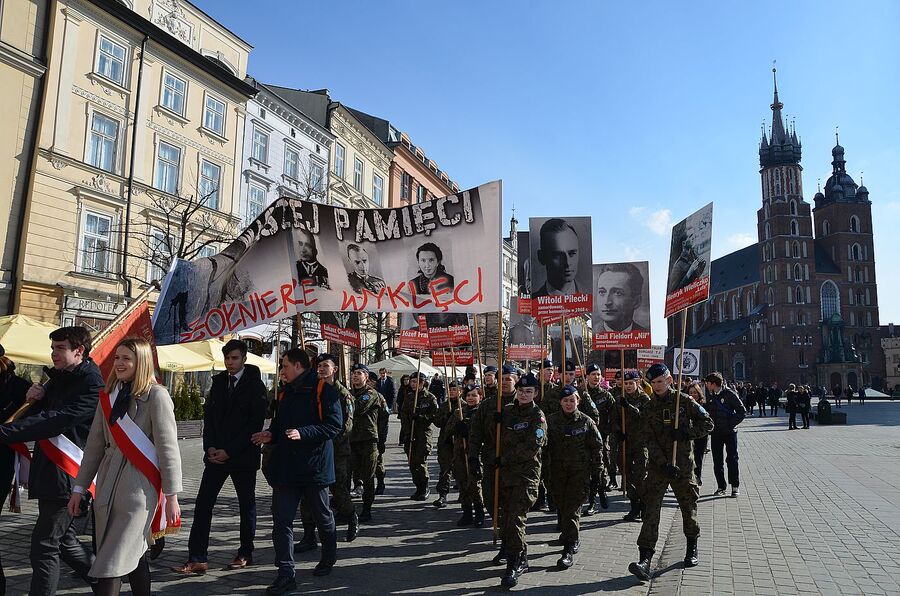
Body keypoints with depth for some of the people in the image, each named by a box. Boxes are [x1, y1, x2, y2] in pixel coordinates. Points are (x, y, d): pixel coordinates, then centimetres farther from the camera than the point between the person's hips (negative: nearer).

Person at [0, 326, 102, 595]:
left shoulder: (92, 386, -15)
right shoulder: (57, 379, 14)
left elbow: (53, 421, -23)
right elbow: (37, 416, 15)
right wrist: (34, 399, -6)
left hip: (66, 476, -10)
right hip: (48, 472, 10)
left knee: (44, 545, -6)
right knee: (63, 539, 19)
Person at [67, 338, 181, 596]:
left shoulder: (156, 395, -9)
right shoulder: (108, 396, 10)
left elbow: (168, 447, -11)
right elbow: (94, 445, 14)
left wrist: (171, 496, -12)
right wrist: (79, 488, 11)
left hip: (139, 487, -6)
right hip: (108, 485, 6)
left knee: (113, 562, -6)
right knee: (134, 555, 13)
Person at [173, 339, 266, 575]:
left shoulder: (255, 385, -7)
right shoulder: (218, 381, 9)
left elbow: (256, 423, -12)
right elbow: (209, 415, 10)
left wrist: (230, 451, -15)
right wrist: (210, 447, -4)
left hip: (243, 456, -4)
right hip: (216, 454, 4)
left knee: (247, 505, 9)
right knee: (203, 504, -2)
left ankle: (245, 553, 22)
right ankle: (197, 559, 3)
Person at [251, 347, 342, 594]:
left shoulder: (323, 390, -10)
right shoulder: (285, 393, 13)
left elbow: (334, 424, -17)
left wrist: (303, 433, -26)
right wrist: (270, 435, 1)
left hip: (314, 465, -5)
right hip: (286, 466, 6)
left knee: (322, 515, 14)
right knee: (282, 519, -2)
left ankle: (329, 557, 37)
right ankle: (285, 574, 4)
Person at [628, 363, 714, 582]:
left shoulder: (684, 401, -1)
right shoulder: (649, 408, 4)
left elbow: (708, 423, 3)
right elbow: (648, 440, -3)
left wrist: (686, 433, -13)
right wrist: (664, 464, -14)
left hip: (682, 465, -1)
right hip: (657, 465, 1)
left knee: (688, 507, 14)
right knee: (651, 509, -9)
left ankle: (692, 549, 38)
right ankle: (645, 560, -13)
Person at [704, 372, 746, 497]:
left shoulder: (729, 394, -10)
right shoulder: (709, 396, 4)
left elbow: (742, 412, -9)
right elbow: (706, 412, 14)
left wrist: (731, 424, -13)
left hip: (730, 432, -4)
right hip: (715, 433, 5)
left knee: (732, 459, 0)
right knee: (717, 461, 6)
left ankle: (735, 487, 11)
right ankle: (721, 487, 16)